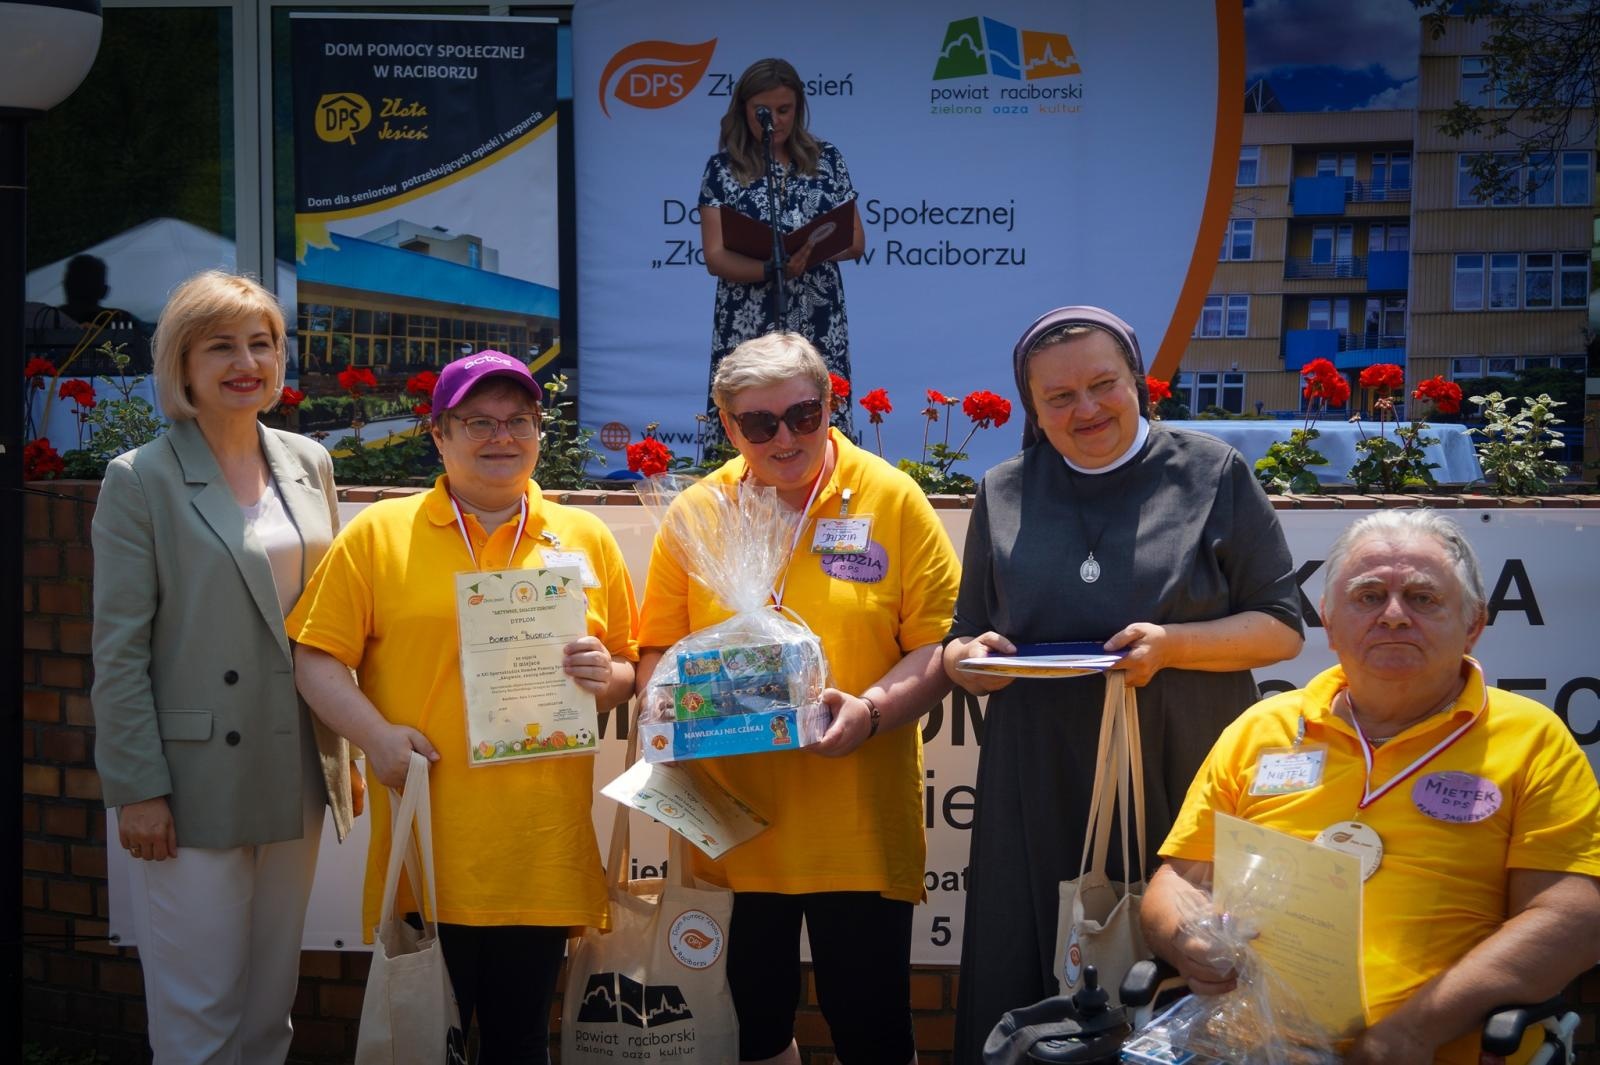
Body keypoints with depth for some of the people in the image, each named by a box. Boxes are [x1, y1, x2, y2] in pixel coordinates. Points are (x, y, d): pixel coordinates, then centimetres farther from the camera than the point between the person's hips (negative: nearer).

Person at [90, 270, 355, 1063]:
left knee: (272, 998, 15)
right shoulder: (140, 479, -7)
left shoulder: (308, 463, 7)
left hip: (295, 777, 5)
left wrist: (343, 751, 10)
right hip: (195, 783, -4)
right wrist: (137, 789, -11)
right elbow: (119, 650, -8)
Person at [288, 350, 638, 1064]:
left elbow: (628, 670, 15)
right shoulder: (378, 533, 3)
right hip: (425, 848, -2)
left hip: (543, 850, 2)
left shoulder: (586, 539, 10)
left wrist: (606, 678, -7)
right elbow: (317, 658, 1)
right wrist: (375, 733, -14)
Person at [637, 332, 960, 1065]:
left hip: (856, 827, -2)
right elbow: (658, 649, 9)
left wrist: (873, 710, -20)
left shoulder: (892, 499, -4)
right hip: (729, 823, 2)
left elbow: (941, 644, -5)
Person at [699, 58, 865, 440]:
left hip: (820, 328, 1)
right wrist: (771, 269, -21)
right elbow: (715, 258, -3)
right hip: (748, 328, -1)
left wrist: (809, 251, -12)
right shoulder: (723, 167, 3)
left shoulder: (826, 159, 9)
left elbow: (856, 241, 8)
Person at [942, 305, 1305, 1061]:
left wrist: (1171, 645, -15)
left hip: (1181, 787, -2)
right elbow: (965, 634, 17)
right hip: (1040, 797, 2)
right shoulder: (1004, 494, 10)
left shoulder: (1213, 475, 2)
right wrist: (962, 657, -7)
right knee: (1031, 997, 5)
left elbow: (1281, 627, 1)